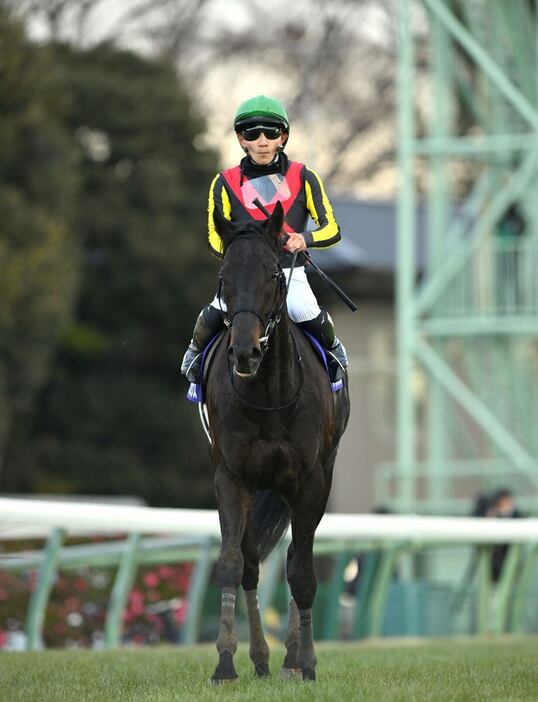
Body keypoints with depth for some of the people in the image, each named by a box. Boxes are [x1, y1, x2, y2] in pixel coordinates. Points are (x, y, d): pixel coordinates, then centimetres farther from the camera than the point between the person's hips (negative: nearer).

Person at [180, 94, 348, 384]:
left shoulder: (302, 178, 4)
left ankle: (332, 348, 7)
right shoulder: (226, 183, 4)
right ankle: (196, 351, 8)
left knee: (306, 313, -29)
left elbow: (331, 229, 1)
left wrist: (305, 238, -21)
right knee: (214, 314, -28)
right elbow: (216, 239, 2)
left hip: (290, 273, 0)